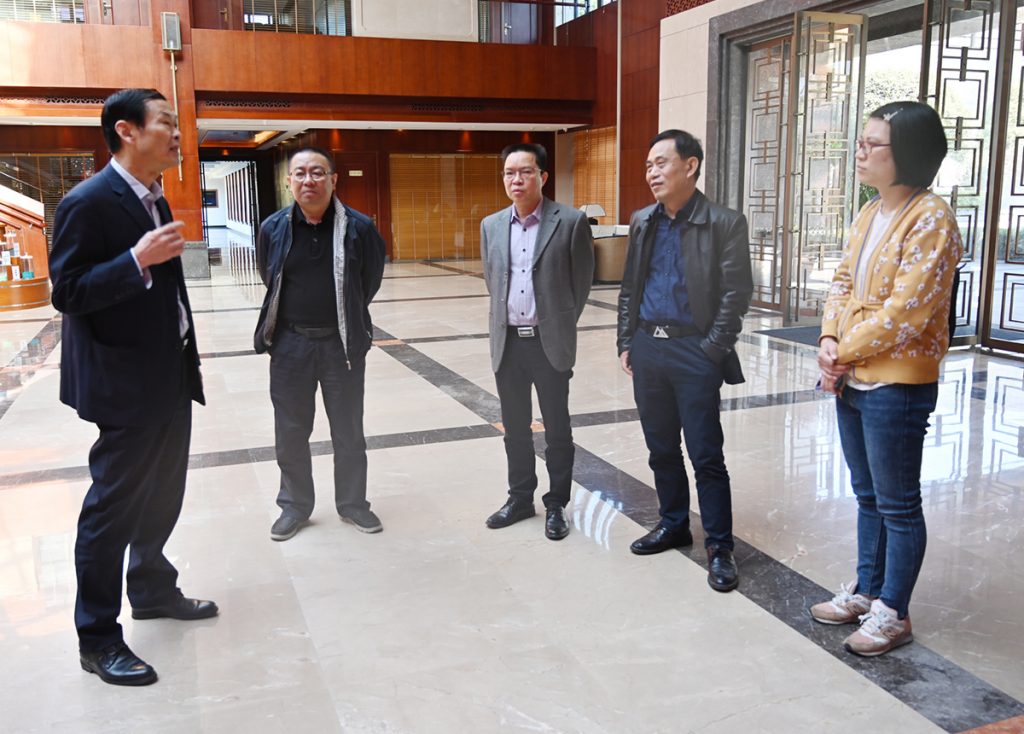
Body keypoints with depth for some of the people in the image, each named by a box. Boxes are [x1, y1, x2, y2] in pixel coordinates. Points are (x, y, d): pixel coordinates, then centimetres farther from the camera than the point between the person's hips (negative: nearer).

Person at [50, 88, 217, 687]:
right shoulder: (89, 202, -15)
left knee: (163, 495, 18)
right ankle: (98, 637, 15)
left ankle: (152, 589, 37)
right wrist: (138, 259, -29)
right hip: (126, 384, -9)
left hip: (170, 378, 9)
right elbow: (68, 292, -19)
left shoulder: (153, 200, 12)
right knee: (113, 505, 1)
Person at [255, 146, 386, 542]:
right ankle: (295, 505, 29)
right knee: (290, 432, 12)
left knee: (349, 431, 12)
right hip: (289, 344, 1)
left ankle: (352, 502, 29)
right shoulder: (273, 228, -5)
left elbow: (371, 279, 6)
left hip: (342, 343, -1)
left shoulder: (359, 228, -10)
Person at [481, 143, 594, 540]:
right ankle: (520, 497, 29)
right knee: (514, 426, 14)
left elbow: (582, 282, -1)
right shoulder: (491, 225, 6)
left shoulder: (571, 222, -7)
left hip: (550, 342, -4)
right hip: (507, 341, 4)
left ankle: (556, 504, 21)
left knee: (556, 428, 7)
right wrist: (508, 320, 14)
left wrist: (560, 327, 5)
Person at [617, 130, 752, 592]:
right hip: (647, 348, 6)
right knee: (661, 448, 15)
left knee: (706, 455, -1)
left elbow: (737, 293, -9)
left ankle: (719, 547, 12)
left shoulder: (725, 224, -7)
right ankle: (673, 525, 32)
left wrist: (712, 351, -13)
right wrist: (626, 342, 9)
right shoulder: (642, 222, 10)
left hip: (694, 352, -5)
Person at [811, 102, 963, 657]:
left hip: (896, 387, -8)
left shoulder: (930, 219, -16)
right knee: (868, 496, 19)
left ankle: (892, 613, 21)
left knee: (897, 505, 6)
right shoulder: (869, 213, 10)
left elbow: (904, 312, -21)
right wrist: (828, 342, -5)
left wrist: (844, 352, -12)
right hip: (851, 381, 8)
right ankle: (865, 591, 34)